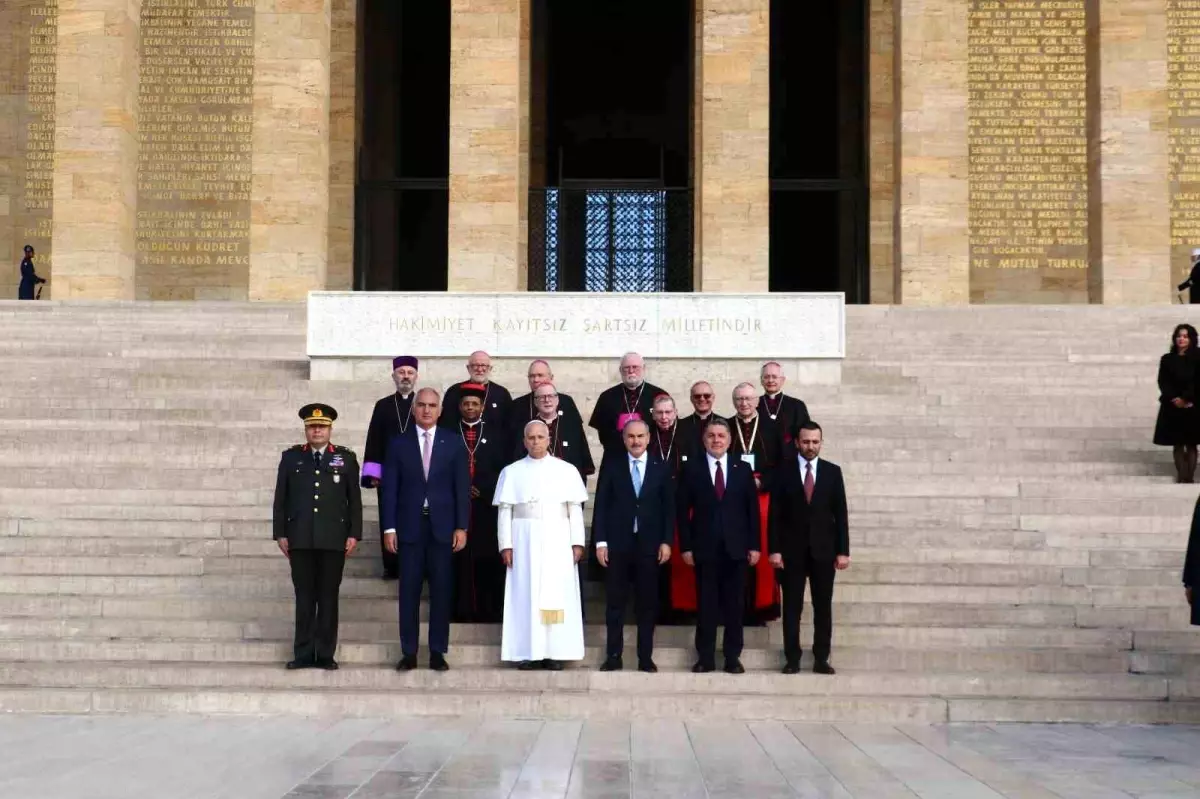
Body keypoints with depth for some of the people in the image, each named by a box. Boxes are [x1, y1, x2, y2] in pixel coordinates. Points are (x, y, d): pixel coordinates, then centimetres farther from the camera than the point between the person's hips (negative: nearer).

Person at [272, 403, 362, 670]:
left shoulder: (346, 458, 6)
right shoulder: (291, 457, 9)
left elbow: (355, 499, 5)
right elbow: (281, 498, 8)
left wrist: (354, 534, -2)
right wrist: (280, 533, 2)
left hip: (333, 539, -1)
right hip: (300, 539, 1)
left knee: (328, 597, 3)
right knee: (304, 597, 4)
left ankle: (326, 655, 8)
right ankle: (303, 654, 8)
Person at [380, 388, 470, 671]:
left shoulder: (453, 443, 6)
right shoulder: (399, 443, 6)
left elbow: (462, 488, 3)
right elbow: (389, 488, 3)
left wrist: (461, 527, -3)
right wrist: (389, 528, -3)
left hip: (442, 527, 0)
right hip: (409, 527, 0)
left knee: (440, 591, 3)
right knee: (409, 591, 2)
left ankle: (437, 652, 10)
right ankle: (408, 653, 7)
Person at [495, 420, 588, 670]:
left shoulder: (566, 470, 5)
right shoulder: (511, 472, 6)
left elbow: (575, 509, 4)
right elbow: (505, 511, 3)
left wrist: (577, 542, -3)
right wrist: (506, 545, -5)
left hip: (557, 540, 0)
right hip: (524, 540, 0)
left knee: (558, 594, -2)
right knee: (525, 593, -1)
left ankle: (555, 653, 2)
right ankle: (527, 652, 1)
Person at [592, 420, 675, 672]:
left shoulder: (662, 468, 6)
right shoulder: (611, 465, 4)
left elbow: (668, 508, 5)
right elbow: (601, 505, 1)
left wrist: (666, 542, -4)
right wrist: (600, 541, -6)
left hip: (649, 545, 1)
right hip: (617, 544, 0)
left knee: (648, 604, 4)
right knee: (615, 603, 3)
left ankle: (645, 658, 11)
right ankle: (613, 657, 9)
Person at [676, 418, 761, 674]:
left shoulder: (743, 469, 8)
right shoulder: (691, 470, 3)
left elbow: (752, 509, 6)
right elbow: (682, 511, 1)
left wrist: (754, 545, 0)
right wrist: (686, 546, -5)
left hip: (736, 548, 1)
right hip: (704, 548, -1)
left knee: (735, 605, 5)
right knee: (706, 605, 2)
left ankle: (733, 657, 12)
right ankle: (705, 658, 8)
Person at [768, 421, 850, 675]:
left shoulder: (833, 472, 5)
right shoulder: (784, 472, 1)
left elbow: (840, 514, 4)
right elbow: (775, 514, -1)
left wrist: (843, 551, -2)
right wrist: (774, 549, -8)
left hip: (823, 550, 1)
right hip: (792, 550, -1)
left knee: (823, 606, 4)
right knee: (792, 607, 2)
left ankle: (821, 659, 10)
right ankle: (792, 659, 7)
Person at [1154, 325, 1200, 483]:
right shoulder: (1167, 359, 8)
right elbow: (1163, 382, 1)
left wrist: (1185, 398, -15)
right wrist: (1174, 399, -13)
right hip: (1172, 406, 2)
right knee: (1177, 444, 1)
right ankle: (1181, 478, 2)